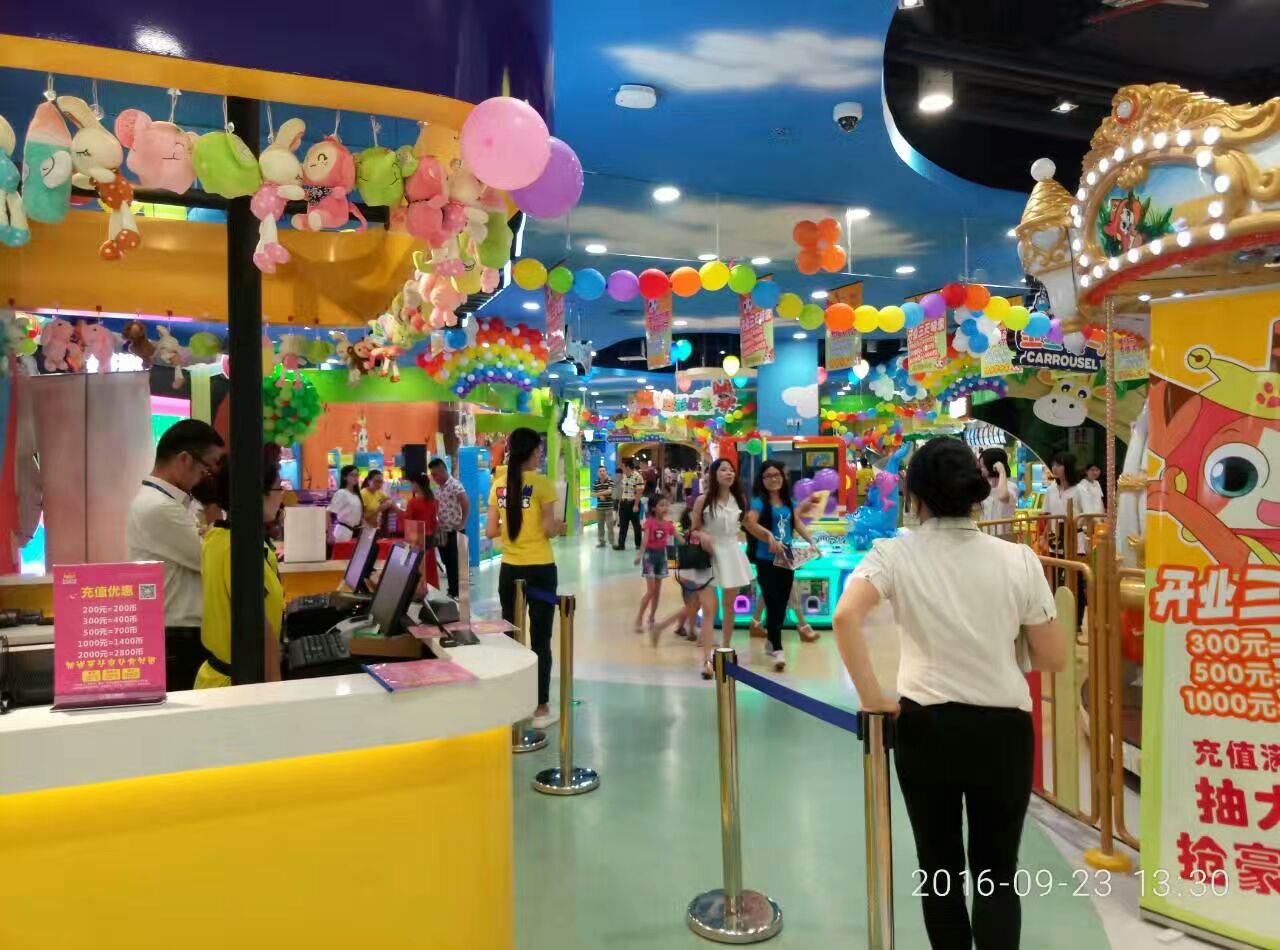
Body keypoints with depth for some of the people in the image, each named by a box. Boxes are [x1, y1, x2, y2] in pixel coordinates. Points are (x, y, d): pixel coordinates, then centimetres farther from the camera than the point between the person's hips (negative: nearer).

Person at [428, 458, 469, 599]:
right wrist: (435, 524, 10)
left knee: (454, 562, -2)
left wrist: (462, 523, -17)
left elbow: (466, 504, -21)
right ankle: (452, 590, 21)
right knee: (447, 562, 12)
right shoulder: (438, 488, 13)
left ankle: (456, 592, 5)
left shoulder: (455, 485, -13)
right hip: (442, 532, 8)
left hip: (454, 531, -8)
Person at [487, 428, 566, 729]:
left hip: (509, 570, 5)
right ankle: (540, 708, 10)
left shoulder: (499, 485, 3)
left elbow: (491, 531, 4)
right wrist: (559, 526, 7)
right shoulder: (541, 483, -11)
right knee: (540, 639, 4)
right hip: (540, 570, -5)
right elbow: (549, 530, -14)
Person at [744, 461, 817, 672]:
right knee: (773, 604, -8)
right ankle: (777, 650, -5)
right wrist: (769, 538, -35)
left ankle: (772, 642, 31)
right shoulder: (759, 501, -10)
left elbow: (797, 523, 16)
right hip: (767, 561, -6)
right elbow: (750, 522, -27)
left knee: (782, 604, 14)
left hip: (786, 560, 6)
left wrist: (812, 542, 4)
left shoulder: (788, 501, 9)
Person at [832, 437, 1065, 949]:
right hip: (1003, 727, 0)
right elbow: (1054, 659, -1)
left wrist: (871, 697, -15)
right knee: (996, 873, 15)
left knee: (939, 868, 18)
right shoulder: (1017, 559, -5)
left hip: (925, 725, 0)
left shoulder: (896, 553, -8)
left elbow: (845, 617, -24)